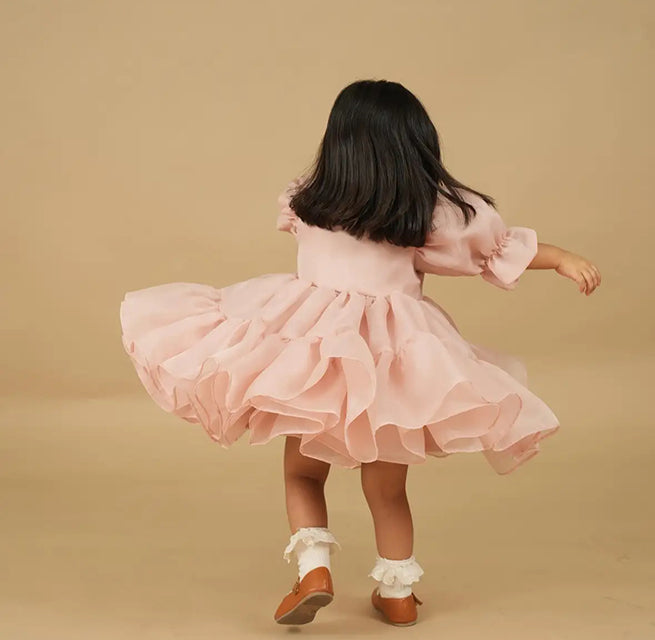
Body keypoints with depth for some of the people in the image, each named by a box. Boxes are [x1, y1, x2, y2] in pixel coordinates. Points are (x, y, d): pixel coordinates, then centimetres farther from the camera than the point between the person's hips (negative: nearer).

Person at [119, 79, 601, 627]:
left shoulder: (304, 200, 7)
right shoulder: (435, 206, 3)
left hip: (306, 353, 0)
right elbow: (506, 245, 11)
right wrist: (565, 259, 24)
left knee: (302, 474, 18)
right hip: (391, 363, 0)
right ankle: (397, 591, 26)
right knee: (387, 488, 17)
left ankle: (314, 567, 2)